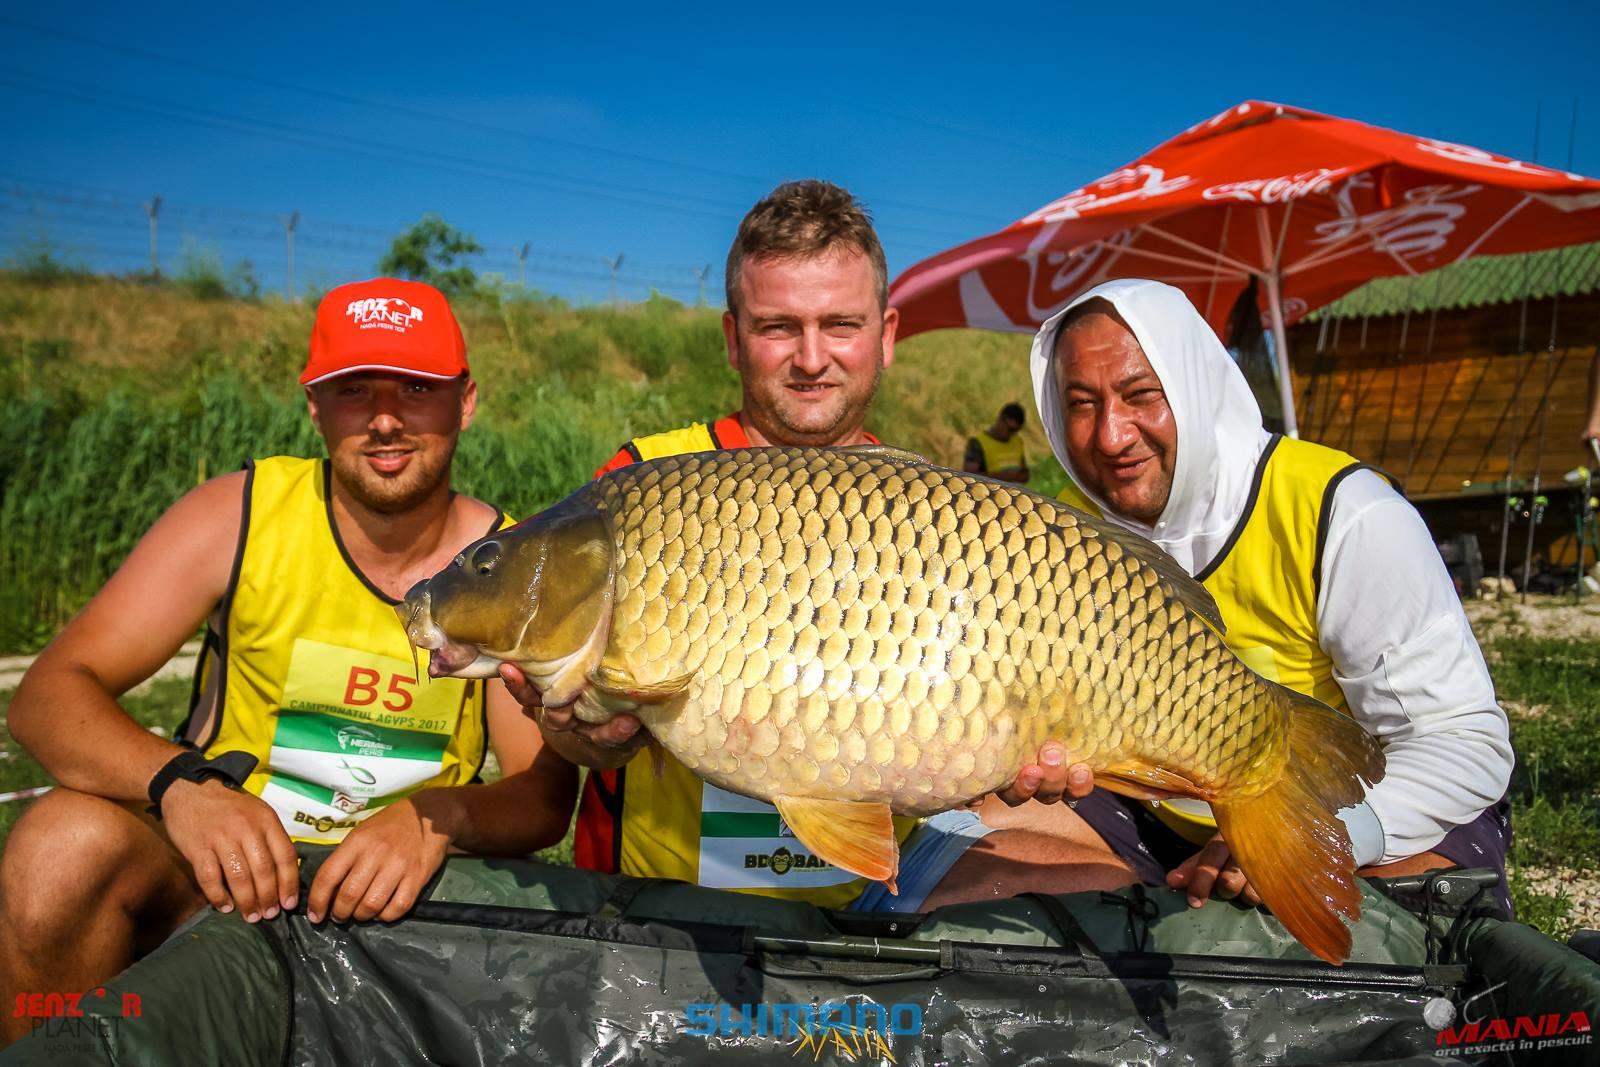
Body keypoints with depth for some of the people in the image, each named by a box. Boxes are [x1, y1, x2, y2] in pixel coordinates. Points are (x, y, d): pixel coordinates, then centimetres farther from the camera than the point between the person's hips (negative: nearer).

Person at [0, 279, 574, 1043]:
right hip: (225, 871, 0)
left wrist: (438, 817, -33)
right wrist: (182, 782, -33)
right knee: (66, 841, -29)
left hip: (398, 895, 1)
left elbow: (545, 797, -9)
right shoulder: (238, 516, -8)